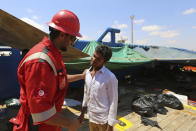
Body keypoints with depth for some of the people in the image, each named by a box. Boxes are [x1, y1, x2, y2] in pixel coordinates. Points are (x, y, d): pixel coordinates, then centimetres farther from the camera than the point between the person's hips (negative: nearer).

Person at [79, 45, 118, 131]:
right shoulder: (87, 73, -2)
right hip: (91, 117, 6)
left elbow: (113, 103, -15)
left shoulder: (110, 77, -20)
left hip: (104, 120, -5)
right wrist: (82, 113, 14)